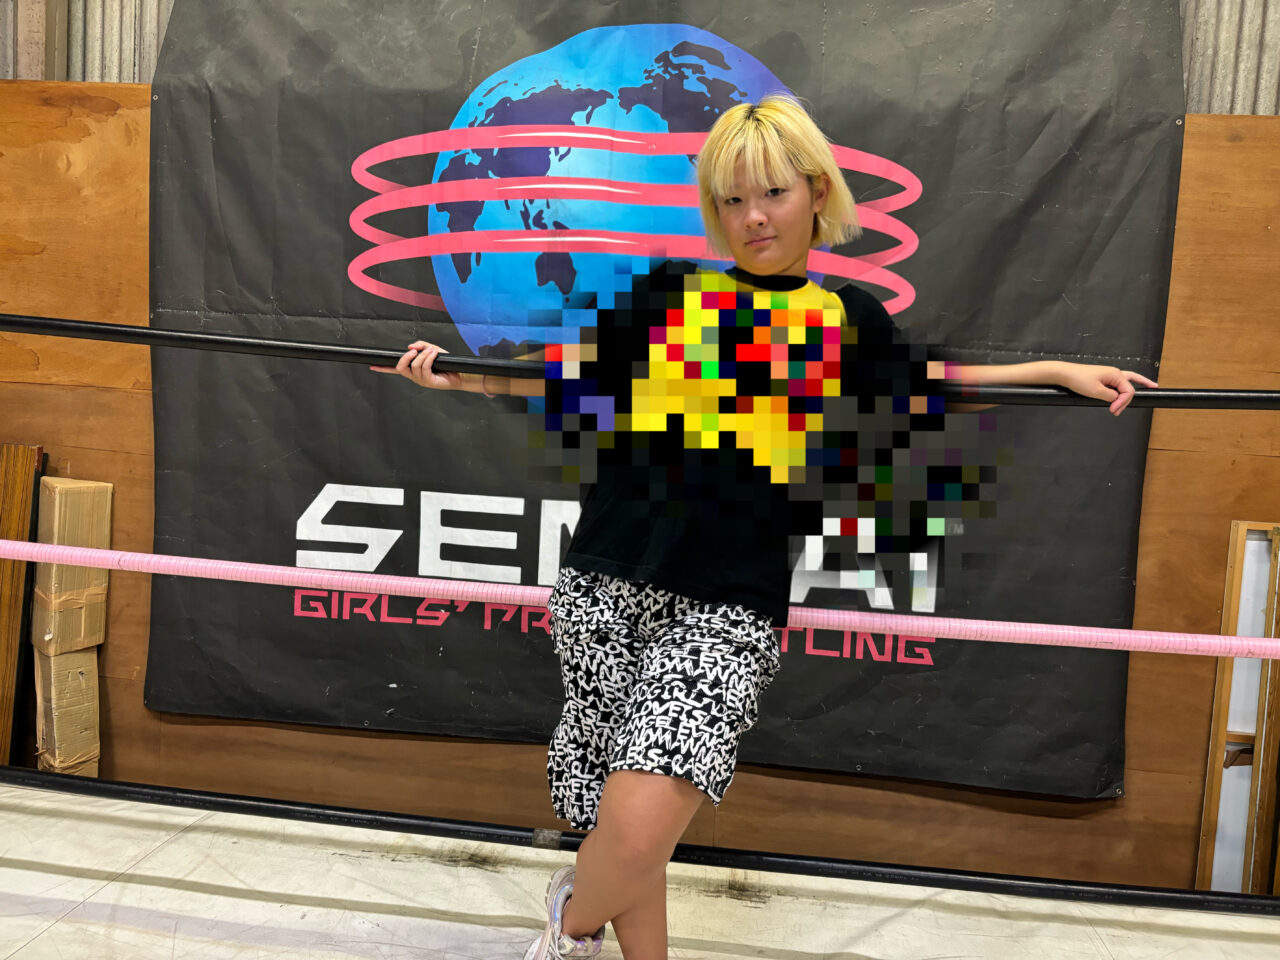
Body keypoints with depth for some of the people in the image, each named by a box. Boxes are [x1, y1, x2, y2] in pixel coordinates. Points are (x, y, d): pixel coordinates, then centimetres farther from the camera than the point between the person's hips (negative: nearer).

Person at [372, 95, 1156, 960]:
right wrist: (456, 376, 9)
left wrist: (1054, 370, 21)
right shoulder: (668, 296, 8)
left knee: (639, 832, -16)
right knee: (624, 828, 11)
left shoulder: (847, 319, 10)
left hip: (728, 609, -1)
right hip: (608, 591, 2)